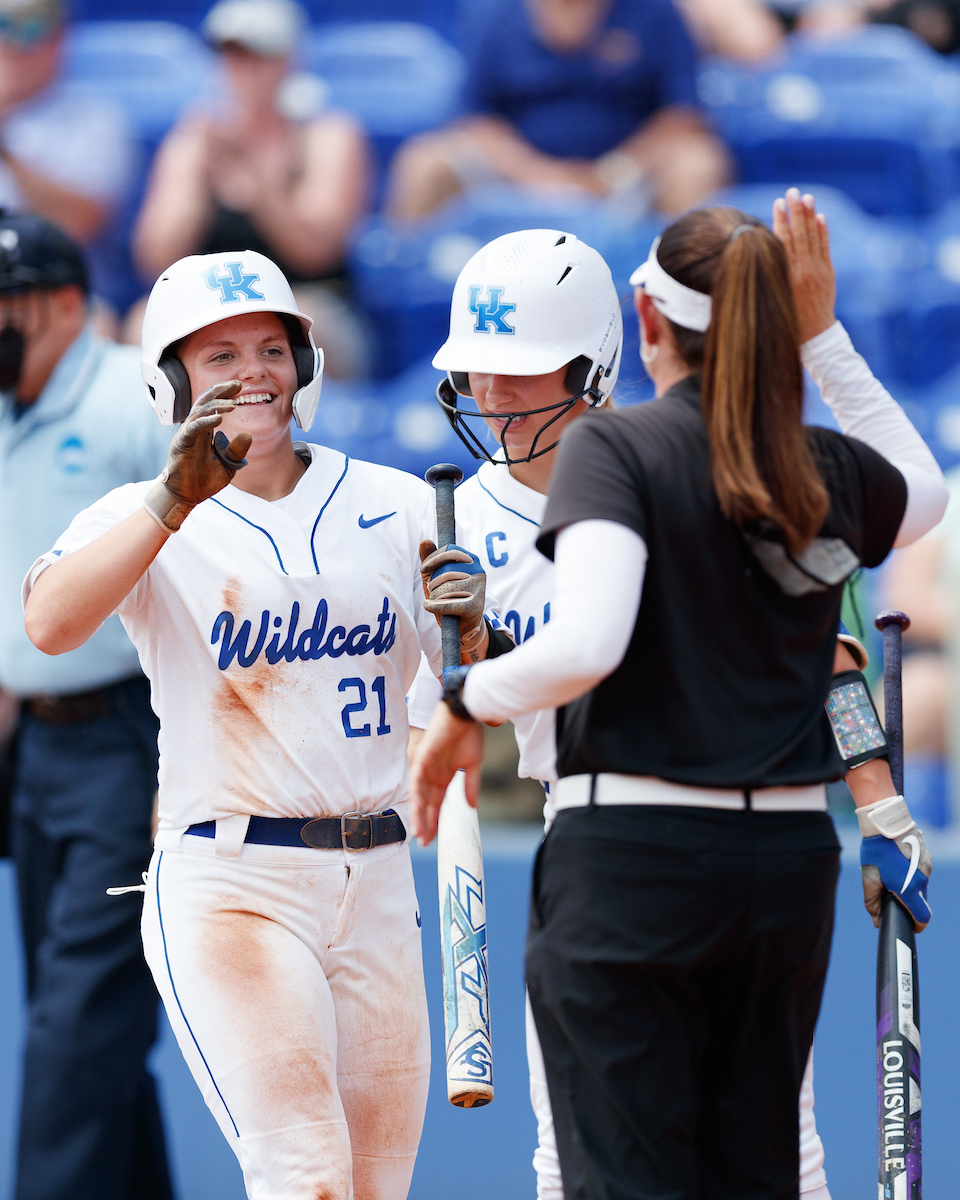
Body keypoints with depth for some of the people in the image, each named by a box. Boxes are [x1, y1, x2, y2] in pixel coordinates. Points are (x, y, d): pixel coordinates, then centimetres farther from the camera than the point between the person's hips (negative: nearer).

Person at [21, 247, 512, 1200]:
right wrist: (175, 502, -33)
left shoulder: (397, 507, 10)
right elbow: (50, 623, -22)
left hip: (376, 885, 5)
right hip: (227, 882, -5)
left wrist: (470, 635, -16)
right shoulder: (146, 520, -1)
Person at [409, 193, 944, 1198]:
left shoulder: (613, 448, -10)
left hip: (631, 859, -5)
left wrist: (464, 703, -6)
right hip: (786, 864, 5)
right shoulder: (829, 471, 5)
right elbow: (924, 491, 31)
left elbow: (586, 643, -23)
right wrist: (823, 334, 25)